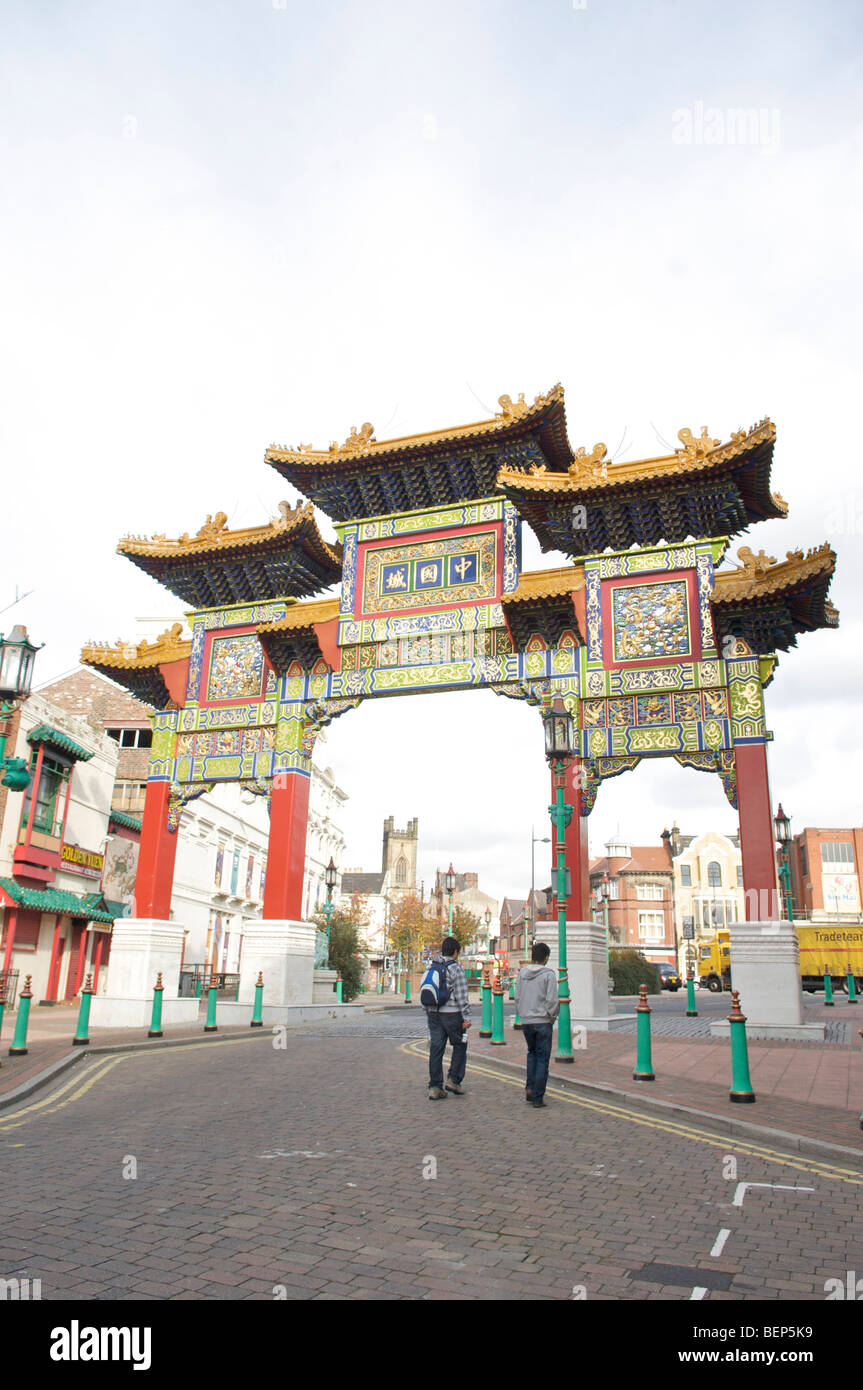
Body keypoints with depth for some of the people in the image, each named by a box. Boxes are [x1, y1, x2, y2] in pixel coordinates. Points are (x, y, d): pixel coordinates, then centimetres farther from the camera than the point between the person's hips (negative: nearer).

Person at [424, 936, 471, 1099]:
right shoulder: (455, 968, -9)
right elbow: (461, 996, -13)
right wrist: (466, 1017, -10)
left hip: (433, 1013, 6)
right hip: (451, 1013, -6)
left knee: (436, 1049, 6)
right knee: (459, 1046, 12)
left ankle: (435, 1087, 6)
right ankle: (454, 1079, 8)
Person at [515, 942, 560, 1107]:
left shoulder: (522, 973, 3)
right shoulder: (549, 974, -10)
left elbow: (517, 998, 5)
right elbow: (552, 1000, -14)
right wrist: (552, 1016, 1)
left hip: (526, 1022, 4)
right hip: (543, 1022, -4)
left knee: (532, 1053, 23)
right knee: (543, 1058, 5)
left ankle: (530, 1088, 11)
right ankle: (538, 1097, 5)